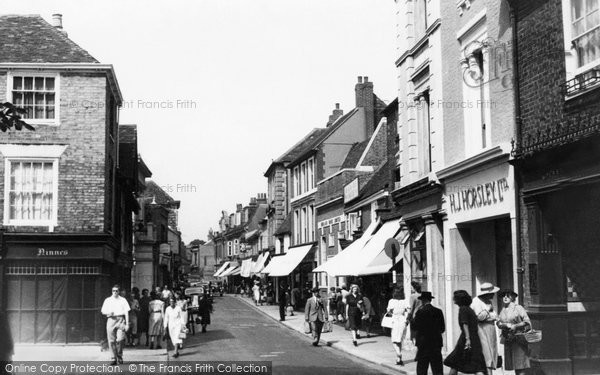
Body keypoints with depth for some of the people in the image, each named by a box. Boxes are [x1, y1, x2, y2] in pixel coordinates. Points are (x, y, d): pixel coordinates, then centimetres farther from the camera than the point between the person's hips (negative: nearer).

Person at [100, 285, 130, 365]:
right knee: (111, 340, -2)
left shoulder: (123, 300, 10)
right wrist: (108, 313, -8)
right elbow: (103, 311, 14)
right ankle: (114, 358, 5)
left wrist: (127, 324, -1)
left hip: (121, 320, -2)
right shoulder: (107, 300, 14)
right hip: (111, 320, 2)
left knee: (120, 339, -14)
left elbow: (126, 312, 6)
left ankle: (119, 356, 5)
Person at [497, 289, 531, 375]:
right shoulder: (503, 311, 14)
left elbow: (527, 322, -6)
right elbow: (498, 323, 7)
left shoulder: (518, 308, -3)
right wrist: (506, 325, -12)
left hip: (518, 338, -5)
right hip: (508, 339, 5)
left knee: (520, 366, -9)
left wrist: (515, 326, -14)